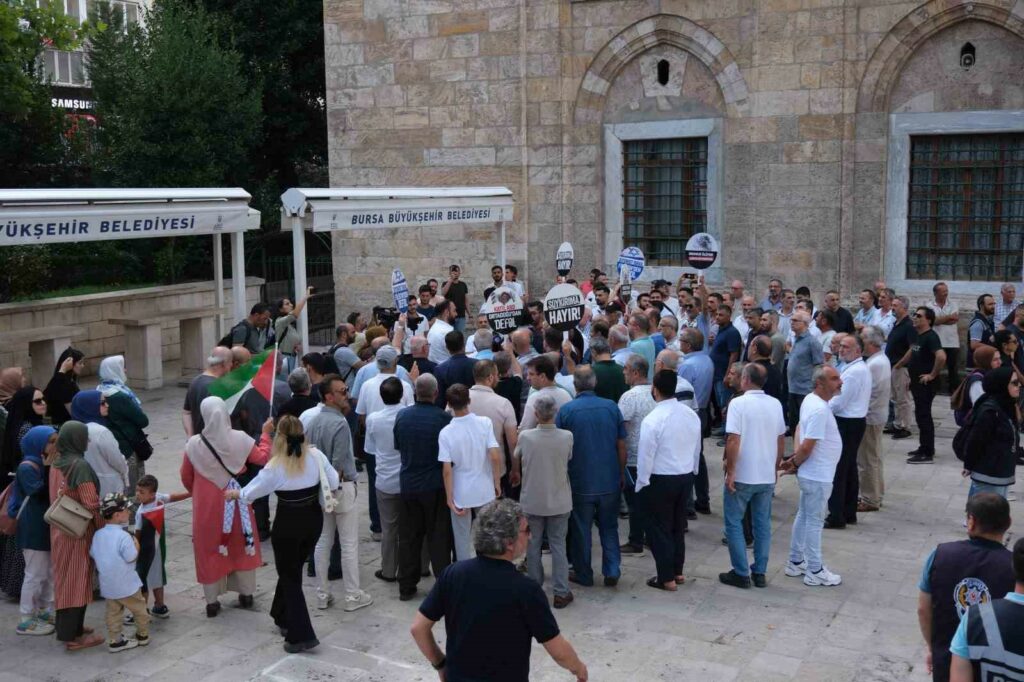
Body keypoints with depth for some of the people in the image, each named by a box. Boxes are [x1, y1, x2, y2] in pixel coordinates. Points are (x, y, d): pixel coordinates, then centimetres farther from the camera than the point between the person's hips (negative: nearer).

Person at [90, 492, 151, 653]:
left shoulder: (98, 534, -1)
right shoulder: (124, 537, -23)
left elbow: (93, 554, 9)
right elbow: (131, 557, -21)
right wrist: (136, 546, -5)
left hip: (107, 585, 6)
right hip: (126, 585, -6)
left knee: (113, 612, 15)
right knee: (139, 609, 14)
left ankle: (114, 640, 17)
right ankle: (142, 635, 26)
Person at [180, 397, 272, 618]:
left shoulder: (194, 444, -14)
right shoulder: (240, 439, -15)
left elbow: (186, 478, -1)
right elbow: (263, 458, 0)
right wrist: (265, 433, 13)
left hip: (206, 505, -1)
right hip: (236, 502, 1)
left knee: (209, 549, 12)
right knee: (241, 545, 18)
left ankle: (212, 601, 17)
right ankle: (246, 594, 28)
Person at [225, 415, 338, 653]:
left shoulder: (275, 467, -18)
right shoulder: (316, 456, -9)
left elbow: (251, 492, -6)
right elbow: (334, 483, -2)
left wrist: (234, 493, 14)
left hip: (288, 524, -5)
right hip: (314, 520, 5)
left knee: (290, 577, 7)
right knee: (293, 570, 24)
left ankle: (301, 636, 4)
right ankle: (284, 618, 39)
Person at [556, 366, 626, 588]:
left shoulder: (565, 410, -11)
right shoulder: (611, 407, -4)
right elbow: (621, 447, 1)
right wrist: (621, 475, 15)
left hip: (580, 482, -2)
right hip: (610, 481, 2)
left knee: (581, 530, 11)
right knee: (609, 528, 16)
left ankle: (583, 575, 20)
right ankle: (612, 572, 13)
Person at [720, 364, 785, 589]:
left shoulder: (738, 403, -14)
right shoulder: (775, 404, 3)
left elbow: (733, 440, -19)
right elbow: (781, 440, 10)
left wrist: (730, 472, -13)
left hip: (742, 476, -5)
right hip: (767, 476, 5)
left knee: (734, 523, 7)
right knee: (762, 524, 13)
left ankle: (741, 573, 7)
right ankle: (760, 573, 18)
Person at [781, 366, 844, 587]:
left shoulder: (811, 400, 5)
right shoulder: (819, 409, -26)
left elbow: (801, 435, 14)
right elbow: (807, 447, -26)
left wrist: (795, 459, 3)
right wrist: (795, 464, -9)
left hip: (811, 474, 10)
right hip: (818, 476, -10)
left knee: (803, 517, 17)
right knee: (814, 522, 1)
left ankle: (795, 563, 28)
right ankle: (815, 572, 12)